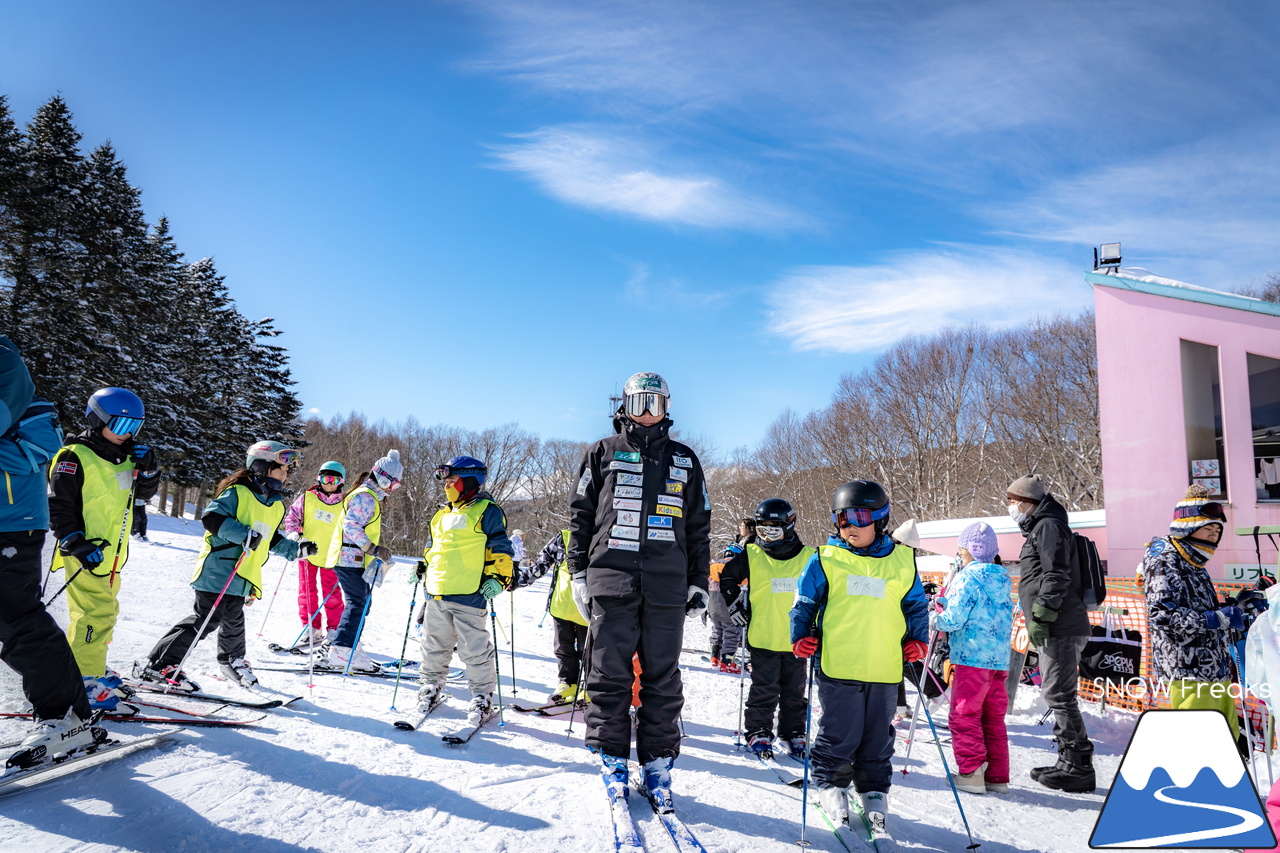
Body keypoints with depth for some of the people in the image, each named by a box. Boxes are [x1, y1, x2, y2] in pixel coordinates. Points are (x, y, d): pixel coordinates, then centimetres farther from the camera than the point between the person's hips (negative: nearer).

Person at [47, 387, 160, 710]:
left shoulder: (123, 458, 13)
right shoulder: (75, 457, -11)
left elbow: (145, 492, 16)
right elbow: (58, 505, -14)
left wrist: (147, 466, -2)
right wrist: (77, 543, -21)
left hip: (111, 554, 9)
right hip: (86, 553, -9)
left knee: (104, 612, 18)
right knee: (96, 613, -12)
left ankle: (91, 666, 33)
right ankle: (82, 681, -5)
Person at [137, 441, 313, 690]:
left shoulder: (276, 505, 15)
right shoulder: (237, 493, -11)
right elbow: (211, 517, -21)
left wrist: (296, 550, 12)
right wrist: (244, 534, -30)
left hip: (241, 578, 8)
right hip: (218, 571, -8)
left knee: (234, 622, 21)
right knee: (206, 620, -11)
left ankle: (233, 661, 43)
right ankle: (158, 665, -2)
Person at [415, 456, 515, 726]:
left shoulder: (486, 511, -3)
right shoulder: (443, 514, 20)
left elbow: (500, 549, -7)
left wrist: (498, 578, -15)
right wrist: (423, 567, 23)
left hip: (469, 593, -7)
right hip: (437, 592, 7)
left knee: (473, 648, -2)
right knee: (434, 645, 15)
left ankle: (482, 696, 11)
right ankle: (431, 686, 32)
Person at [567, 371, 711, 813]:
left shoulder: (684, 460, 16)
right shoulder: (603, 453, 11)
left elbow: (698, 526, 17)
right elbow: (580, 514, 9)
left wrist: (699, 583, 12)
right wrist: (578, 573, 1)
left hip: (667, 586, 1)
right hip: (611, 581, -1)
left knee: (663, 680, 4)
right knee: (608, 675, 2)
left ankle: (658, 765, 13)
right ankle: (613, 760, 14)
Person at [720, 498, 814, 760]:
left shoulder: (809, 557, 0)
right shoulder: (751, 556, -3)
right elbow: (727, 576, 12)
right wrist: (734, 604, 6)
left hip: (797, 639, 2)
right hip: (763, 638, -2)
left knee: (794, 691, 13)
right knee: (764, 689, 2)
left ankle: (793, 732, 26)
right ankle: (758, 732, 15)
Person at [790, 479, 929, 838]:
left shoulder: (902, 561, 8)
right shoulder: (824, 560, 1)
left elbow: (916, 603, 18)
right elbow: (804, 602, 6)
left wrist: (916, 638, 6)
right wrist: (801, 636, -5)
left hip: (885, 669, 2)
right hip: (837, 666, -2)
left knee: (878, 737, 12)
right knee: (839, 734, 2)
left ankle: (874, 791, 28)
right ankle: (831, 785, 23)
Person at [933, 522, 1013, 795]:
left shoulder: (967, 578, -11)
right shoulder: (1004, 579, 14)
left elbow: (954, 618, -15)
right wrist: (944, 603, 19)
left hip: (972, 657, -8)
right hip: (1000, 659, 8)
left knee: (964, 716, 0)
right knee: (993, 718, 13)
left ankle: (971, 773, 0)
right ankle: (997, 777, 16)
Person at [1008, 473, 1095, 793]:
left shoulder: (1048, 526, -8)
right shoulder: (1038, 529, 23)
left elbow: (1056, 576, -18)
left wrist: (1040, 617, -20)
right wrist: (1039, 621, 23)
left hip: (1061, 630, -11)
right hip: (1056, 630, 11)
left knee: (1059, 695, -9)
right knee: (1057, 695, 13)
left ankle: (1079, 768, -3)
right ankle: (1070, 763, 20)